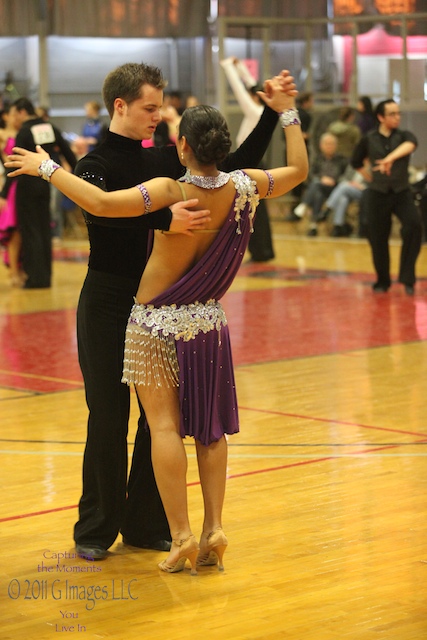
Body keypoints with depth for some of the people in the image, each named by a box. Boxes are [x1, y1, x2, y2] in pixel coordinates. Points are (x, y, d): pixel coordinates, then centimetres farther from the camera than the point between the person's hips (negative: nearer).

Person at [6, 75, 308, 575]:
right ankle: (214, 529, 10)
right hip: (210, 324, 5)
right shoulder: (244, 188, -7)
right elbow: (298, 169, 11)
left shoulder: (170, 192, -22)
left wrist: (48, 169, -22)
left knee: (164, 426, -2)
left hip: (156, 325, -5)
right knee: (210, 428, 12)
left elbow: (100, 203, -34)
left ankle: (181, 534, -6)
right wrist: (289, 111, 17)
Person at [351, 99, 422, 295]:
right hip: (377, 194, 1)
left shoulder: (403, 135, -2)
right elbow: (356, 162, 17)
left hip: (402, 192, -1)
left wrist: (390, 158, -45)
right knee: (378, 239, 3)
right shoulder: (369, 139, 0)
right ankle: (383, 282, 24)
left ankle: (407, 278, -14)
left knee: (414, 225, -24)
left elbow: (410, 145, -29)